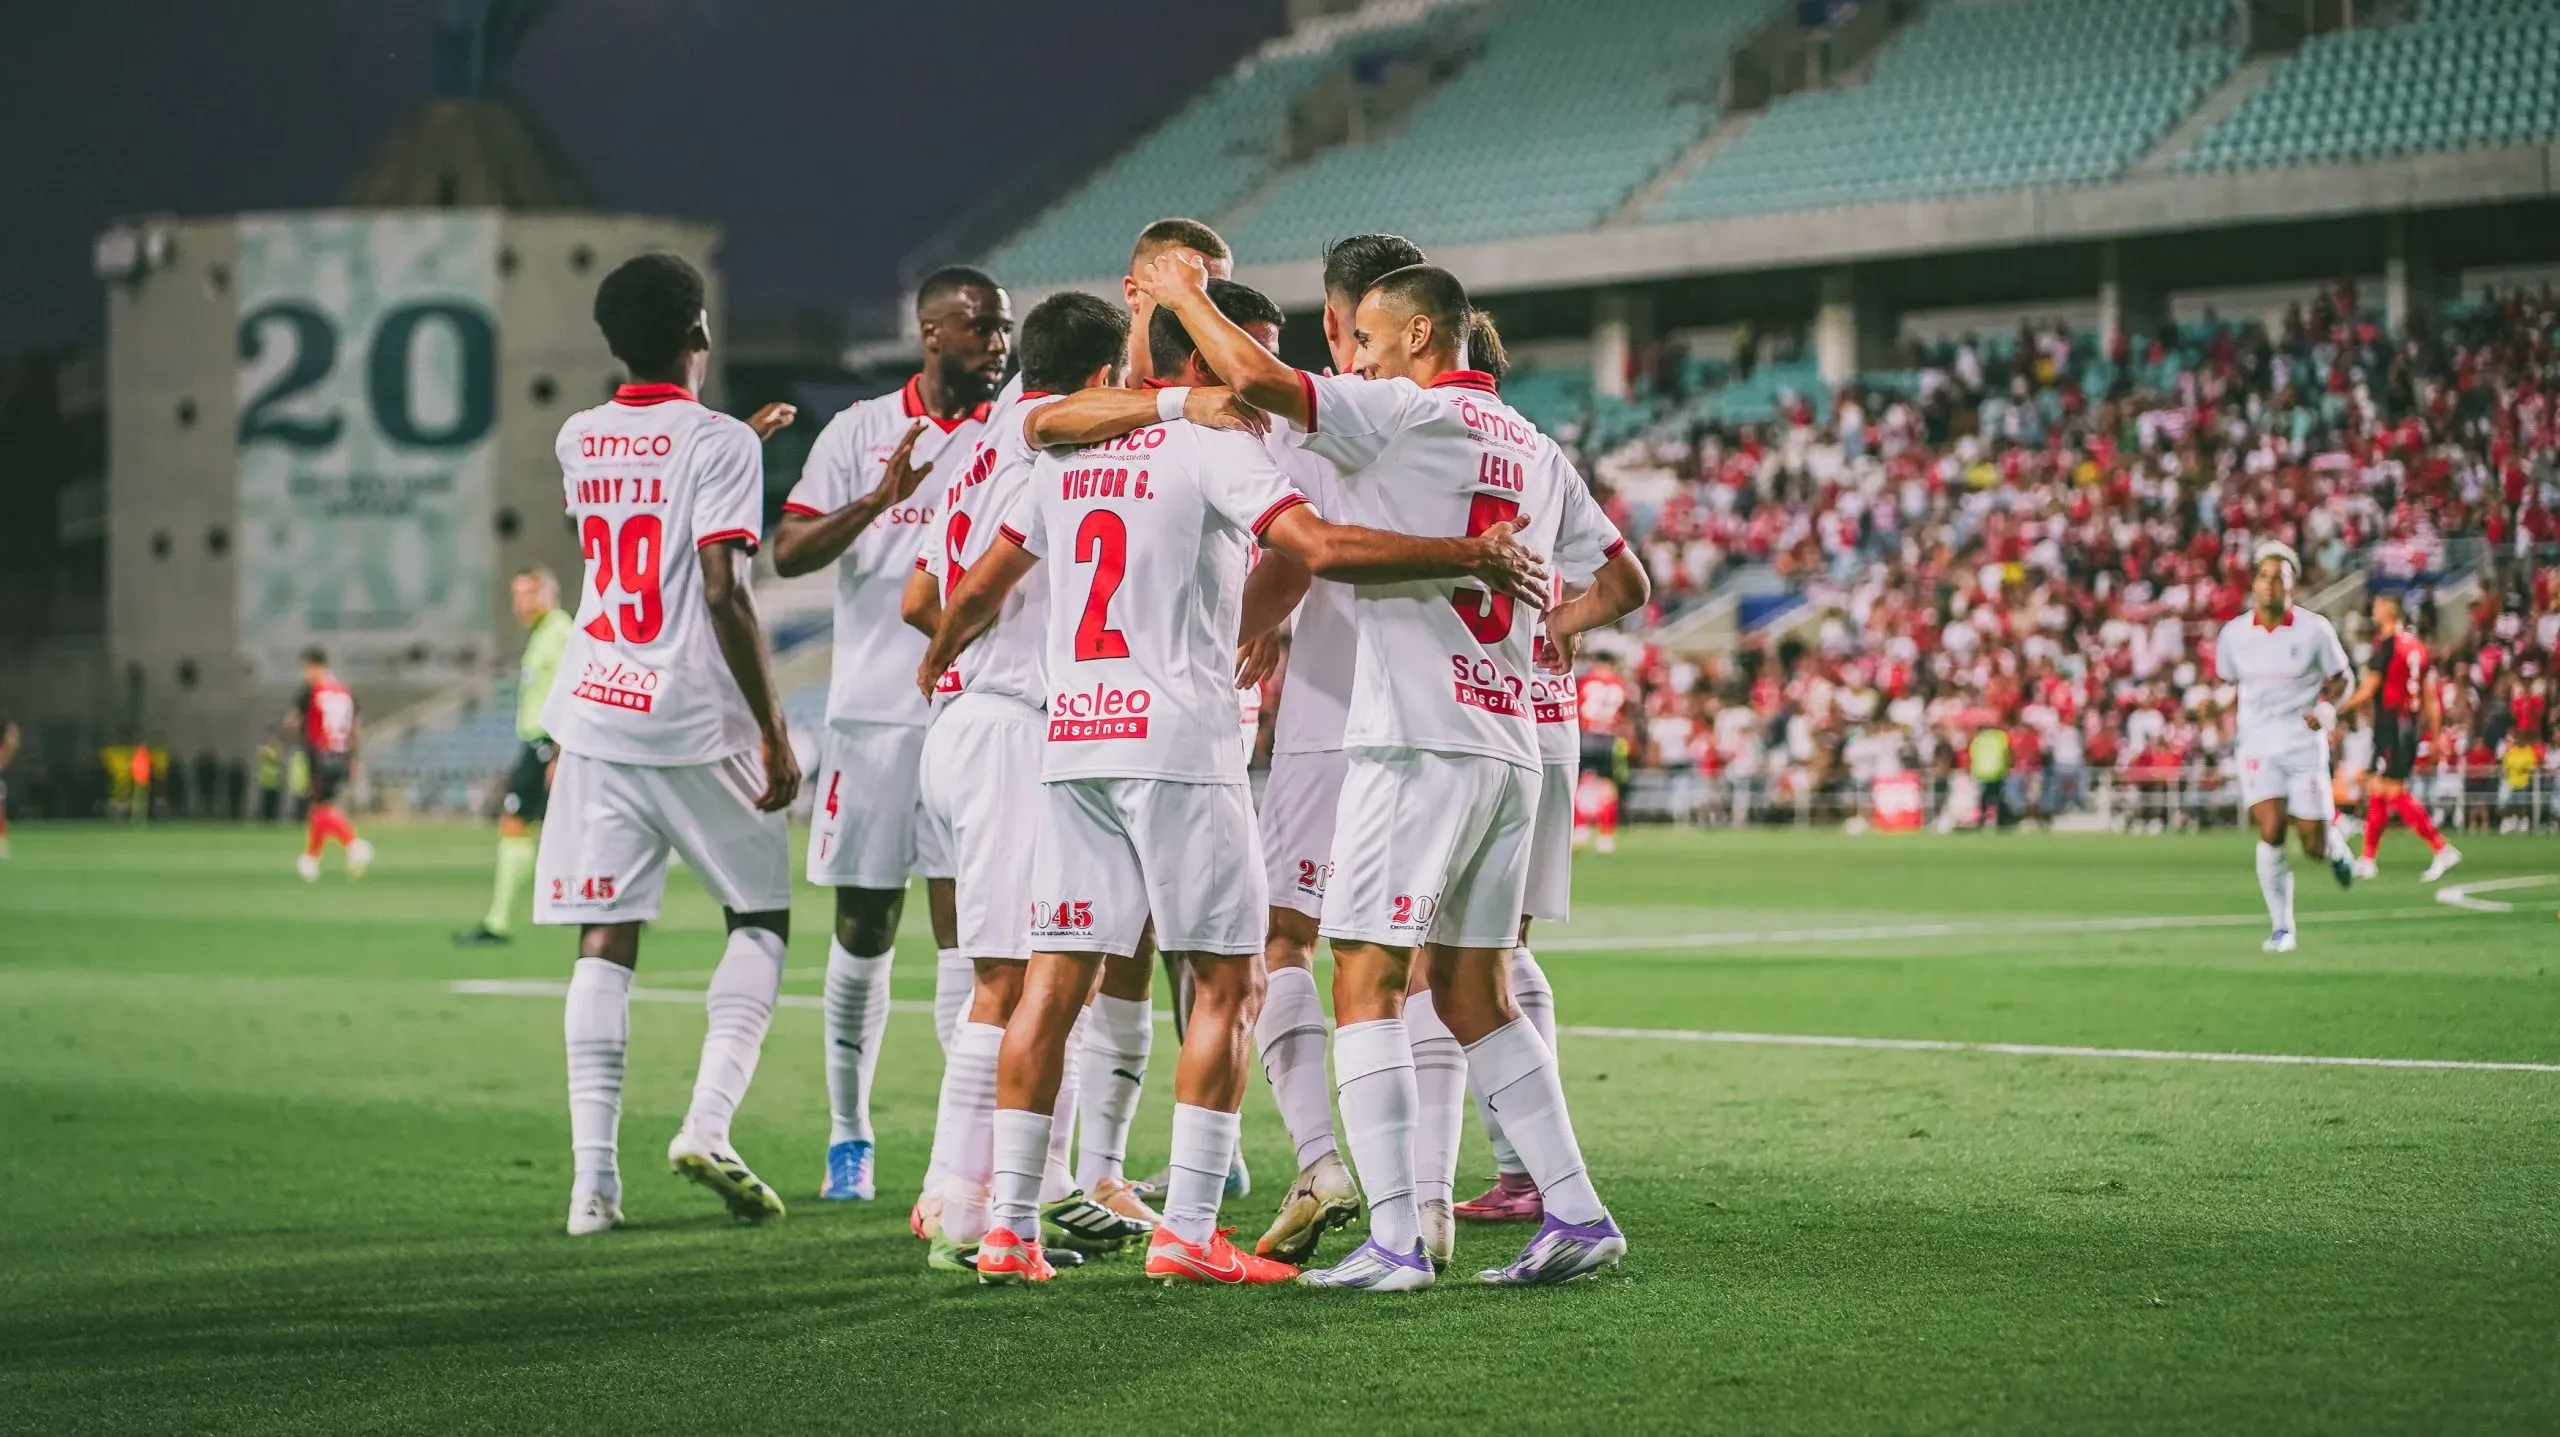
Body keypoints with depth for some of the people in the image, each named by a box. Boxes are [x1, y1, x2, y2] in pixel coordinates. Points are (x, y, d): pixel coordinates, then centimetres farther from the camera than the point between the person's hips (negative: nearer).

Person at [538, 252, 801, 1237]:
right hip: (695, 723, -4)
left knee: (605, 943, 3)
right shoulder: (719, 444, -8)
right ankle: (707, 1126, -5)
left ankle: (593, 1177, -3)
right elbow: (724, 594, -16)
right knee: (760, 918, 12)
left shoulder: (579, 442, 10)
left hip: (597, 715, 4)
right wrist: (774, 733, -12)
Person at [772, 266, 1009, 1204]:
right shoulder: (860, 432, 6)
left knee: (965, 928, -5)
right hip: (873, 706, 1)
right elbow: (788, 554, -1)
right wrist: (877, 502, -15)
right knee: (863, 929, 6)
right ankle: (848, 1134, 16)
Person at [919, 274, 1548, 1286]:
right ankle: (1187, 1231, -4)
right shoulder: (1212, 446, -5)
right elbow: (1322, 549, -20)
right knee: (1226, 983, 0)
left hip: (1071, 739, 7)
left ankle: (1008, 1226, 4)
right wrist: (1474, 556, -14)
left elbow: (980, 591, 24)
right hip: (1179, 743, -7)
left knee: (1054, 983, 6)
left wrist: (933, 667, 43)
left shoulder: (1069, 454, 16)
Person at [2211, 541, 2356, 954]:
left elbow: (2341, 676, 4)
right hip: (2258, 746, 1)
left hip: (2305, 745, -1)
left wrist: (2327, 706, -14)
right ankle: (2281, 928, -4)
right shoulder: (2234, 634, -1)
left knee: (2314, 845, -1)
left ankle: (2335, 846, 40)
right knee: (2270, 832, -17)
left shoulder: (2314, 630, -7)